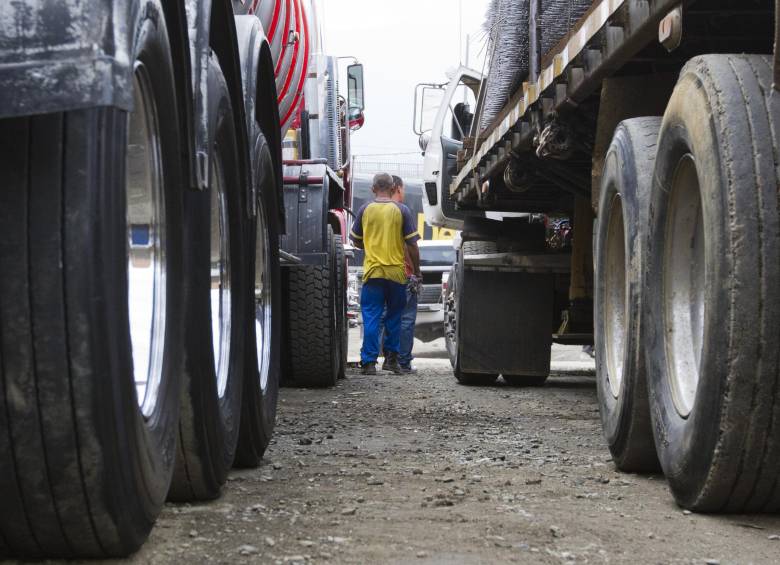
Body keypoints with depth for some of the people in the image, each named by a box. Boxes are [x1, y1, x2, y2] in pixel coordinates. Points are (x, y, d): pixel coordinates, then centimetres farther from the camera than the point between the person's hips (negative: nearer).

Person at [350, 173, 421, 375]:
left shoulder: (365, 210, 2)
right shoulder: (402, 210, -2)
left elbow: (356, 241, 12)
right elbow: (412, 244, -2)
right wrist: (416, 270, 7)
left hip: (373, 271, 0)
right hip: (397, 272, 0)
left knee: (371, 318, 2)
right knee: (394, 317, 12)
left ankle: (369, 361, -3)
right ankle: (391, 358, 15)